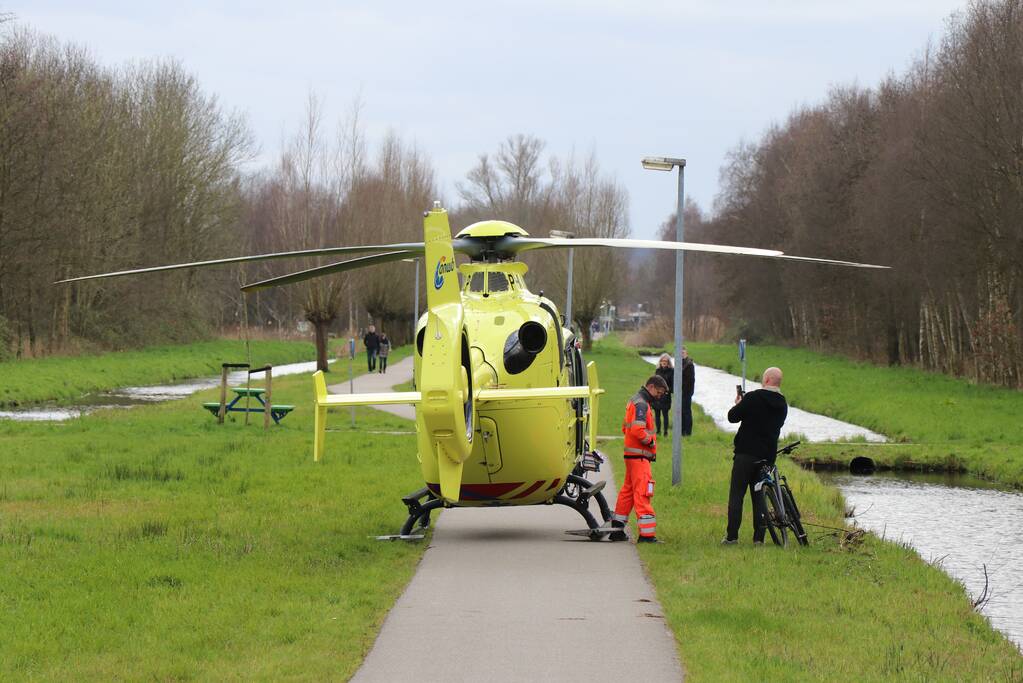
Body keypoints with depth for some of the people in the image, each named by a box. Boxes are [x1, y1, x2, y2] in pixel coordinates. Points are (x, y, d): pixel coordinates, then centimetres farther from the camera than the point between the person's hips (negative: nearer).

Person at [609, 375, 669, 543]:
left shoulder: (634, 401, 19)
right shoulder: (641, 404, -14)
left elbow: (625, 427, 27)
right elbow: (637, 430, -26)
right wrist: (650, 441, -9)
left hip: (632, 456, 10)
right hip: (639, 456, -10)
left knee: (627, 491, 16)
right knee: (642, 492, -11)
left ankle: (617, 529, 21)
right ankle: (647, 534, -15)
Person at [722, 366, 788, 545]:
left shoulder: (752, 398, -13)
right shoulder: (782, 405, 7)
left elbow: (732, 417, -9)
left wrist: (738, 405, 14)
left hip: (746, 453, -5)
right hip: (768, 455, 5)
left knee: (736, 494, 0)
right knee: (759, 496, 12)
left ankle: (732, 536, -4)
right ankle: (759, 537, 6)